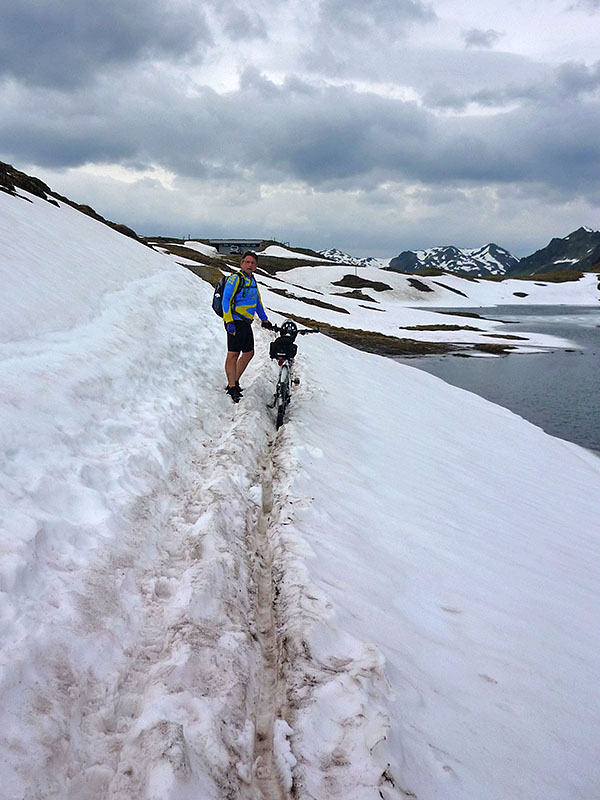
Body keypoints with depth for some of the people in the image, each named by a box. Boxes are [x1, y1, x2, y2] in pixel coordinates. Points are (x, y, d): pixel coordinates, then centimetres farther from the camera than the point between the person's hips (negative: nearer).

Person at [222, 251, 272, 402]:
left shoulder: (252, 281, 20)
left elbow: (258, 302, 30)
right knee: (233, 354, -8)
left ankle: (234, 383, 23)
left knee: (249, 353, 12)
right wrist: (229, 322, -22)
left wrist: (265, 320, 28)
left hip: (246, 323, 9)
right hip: (235, 322, -9)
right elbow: (226, 300, -14)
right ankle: (232, 388, -5)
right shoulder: (235, 278, -7)